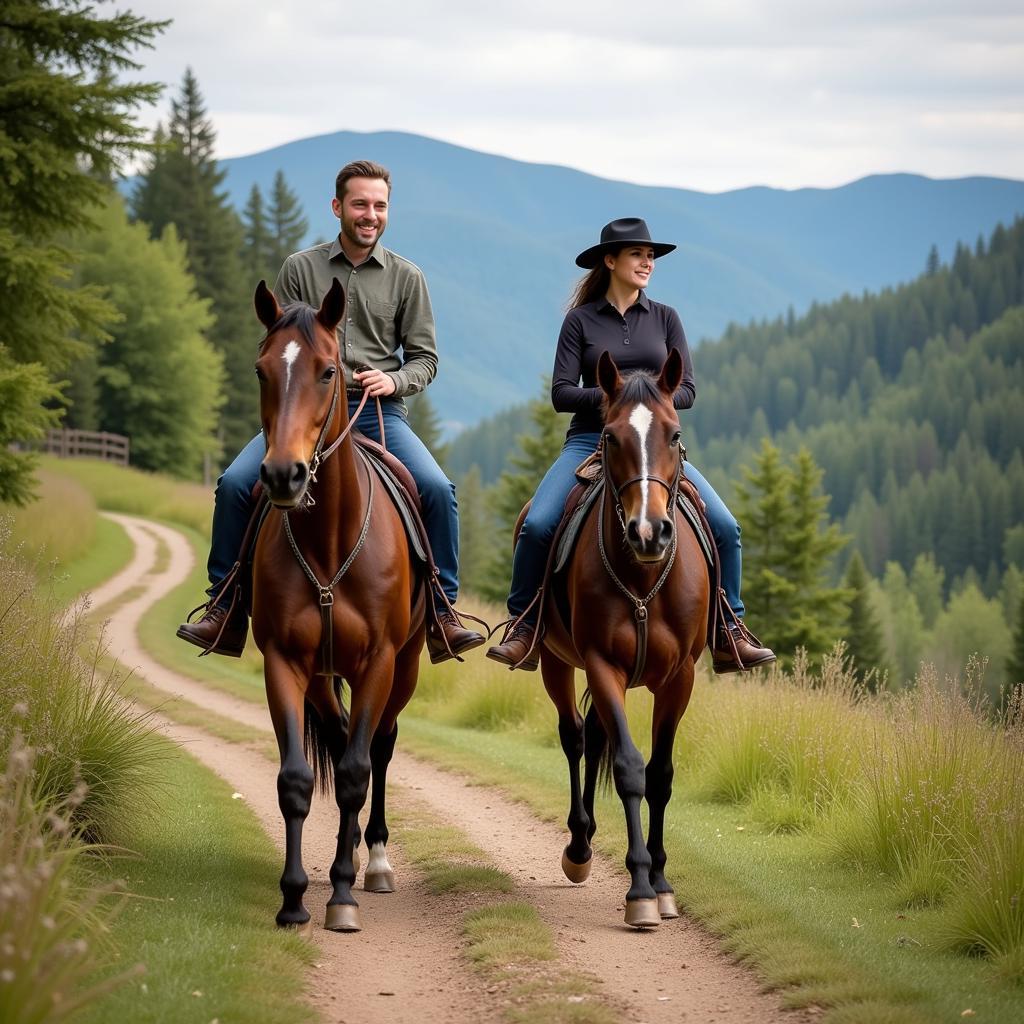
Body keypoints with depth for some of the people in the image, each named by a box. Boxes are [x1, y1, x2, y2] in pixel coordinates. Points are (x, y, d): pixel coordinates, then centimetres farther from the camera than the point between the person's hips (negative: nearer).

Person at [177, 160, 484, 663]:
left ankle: (442, 615, -14)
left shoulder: (405, 277, 8)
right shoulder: (300, 269, 7)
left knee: (437, 489, -25)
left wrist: (394, 380, -10)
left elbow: (424, 356, 10)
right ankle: (226, 612, -6)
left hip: (379, 412, 0)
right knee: (234, 484, -19)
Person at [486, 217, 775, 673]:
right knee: (537, 525, -25)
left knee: (724, 527, -15)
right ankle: (523, 627, -9)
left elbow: (687, 391, 6)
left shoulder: (665, 318, 10)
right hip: (590, 439, -2)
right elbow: (561, 394, -2)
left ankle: (730, 633, -1)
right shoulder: (581, 320, 4)